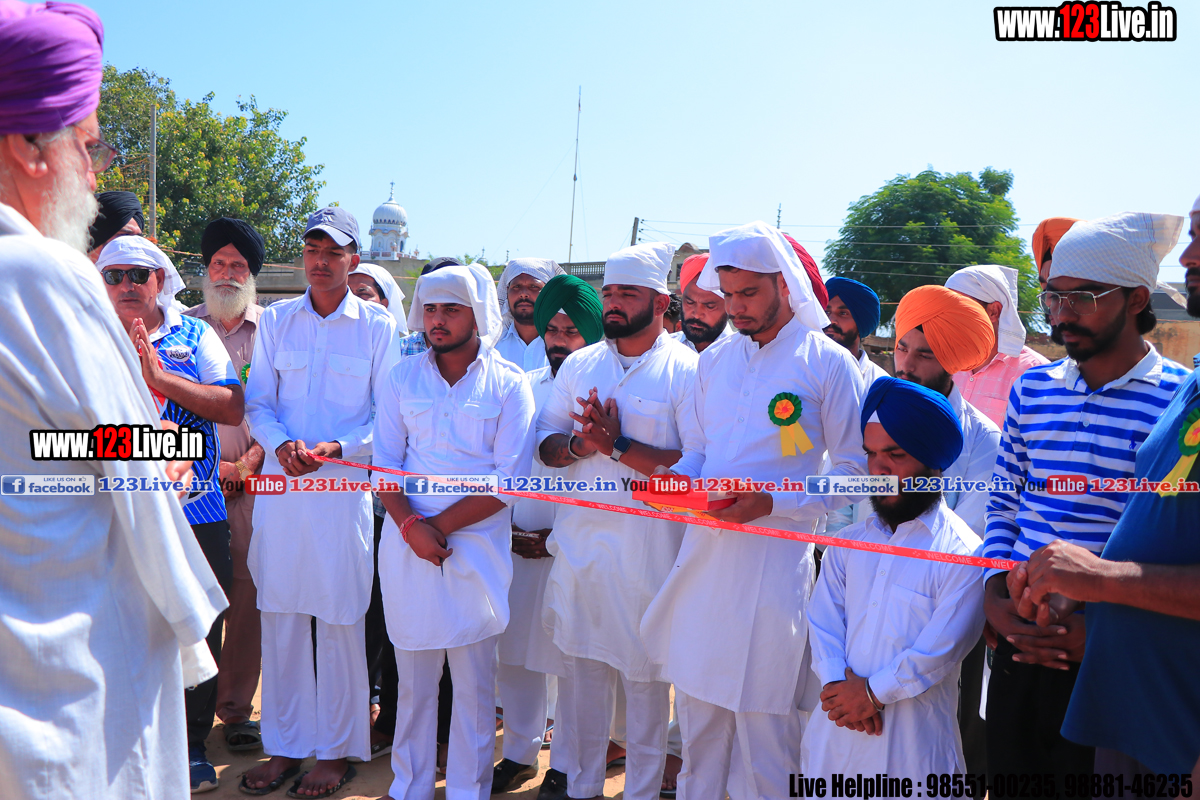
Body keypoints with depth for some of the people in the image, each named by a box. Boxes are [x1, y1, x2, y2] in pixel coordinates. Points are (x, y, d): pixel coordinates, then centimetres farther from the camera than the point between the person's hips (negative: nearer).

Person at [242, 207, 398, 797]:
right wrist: (281, 444, -12)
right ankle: (285, 744, 23)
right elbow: (257, 403, 8)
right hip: (279, 483, 3)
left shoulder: (378, 326, 1)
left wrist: (336, 448, -15)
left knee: (339, 619, 3)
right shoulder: (275, 320, 9)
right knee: (281, 614, 8)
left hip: (345, 485, -3)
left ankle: (337, 750, 18)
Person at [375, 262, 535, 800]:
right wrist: (410, 525, -10)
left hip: (477, 544, -2)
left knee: (474, 679, 7)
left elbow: (509, 479, -6)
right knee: (413, 674, 11)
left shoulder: (508, 384, -1)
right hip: (406, 540, 2)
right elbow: (383, 462, 6)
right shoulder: (402, 377, 8)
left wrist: (442, 524, -12)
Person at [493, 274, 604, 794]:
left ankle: (565, 766, 24)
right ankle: (520, 753, 32)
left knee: (573, 662, 5)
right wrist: (505, 524, 5)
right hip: (517, 543, 5)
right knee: (515, 654, 13)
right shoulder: (525, 387, 9)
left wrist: (559, 538, -10)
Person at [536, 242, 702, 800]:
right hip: (580, 540, 5)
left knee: (646, 676, 8)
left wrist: (619, 445, -21)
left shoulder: (687, 370, -7)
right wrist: (579, 445, -12)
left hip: (649, 549, -4)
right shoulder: (579, 365, 9)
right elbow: (545, 442, 10)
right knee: (579, 667, 14)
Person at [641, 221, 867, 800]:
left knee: (763, 716, 6)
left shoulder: (828, 364, -6)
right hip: (704, 551, 5)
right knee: (697, 707, 16)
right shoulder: (715, 359, 10)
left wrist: (769, 503, -18)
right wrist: (678, 478, -2)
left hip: (775, 559, -5)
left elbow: (853, 472, -6)